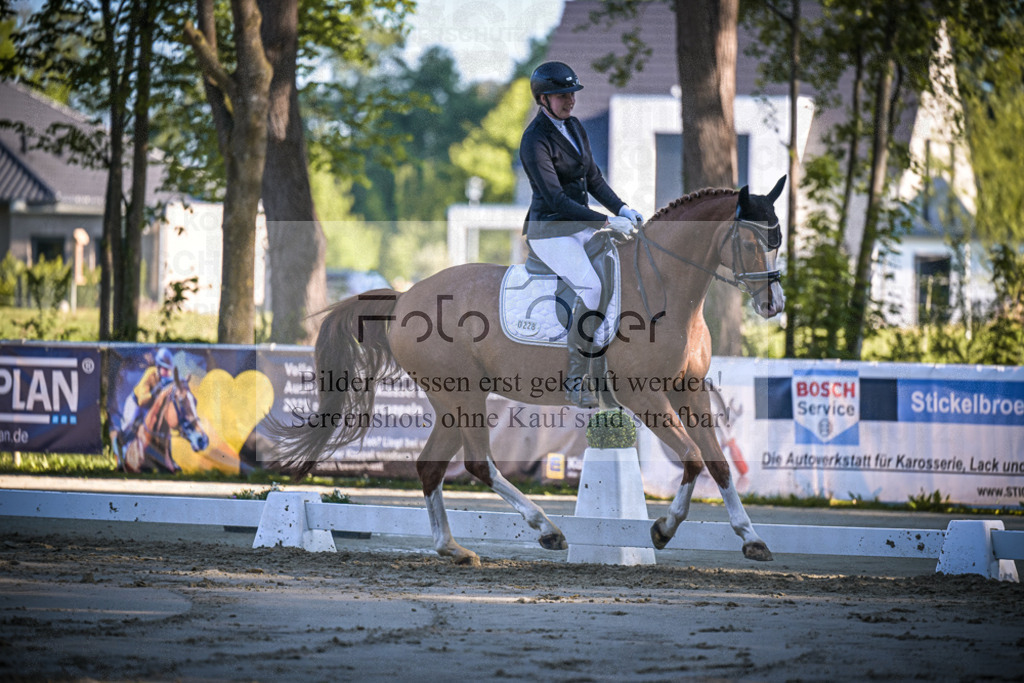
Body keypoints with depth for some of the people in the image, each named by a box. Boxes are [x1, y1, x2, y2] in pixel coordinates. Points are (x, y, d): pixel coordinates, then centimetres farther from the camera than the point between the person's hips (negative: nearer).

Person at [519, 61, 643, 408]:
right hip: (550, 231, -9)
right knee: (591, 288, -28)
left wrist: (621, 209, 3)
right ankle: (576, 382, -22)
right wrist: (606, 222, -24)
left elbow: (593, 177, 18)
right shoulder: (535, 140, -17)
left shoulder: (574, 127, 9)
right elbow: (554, 197, -22)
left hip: (581, 224, 9)